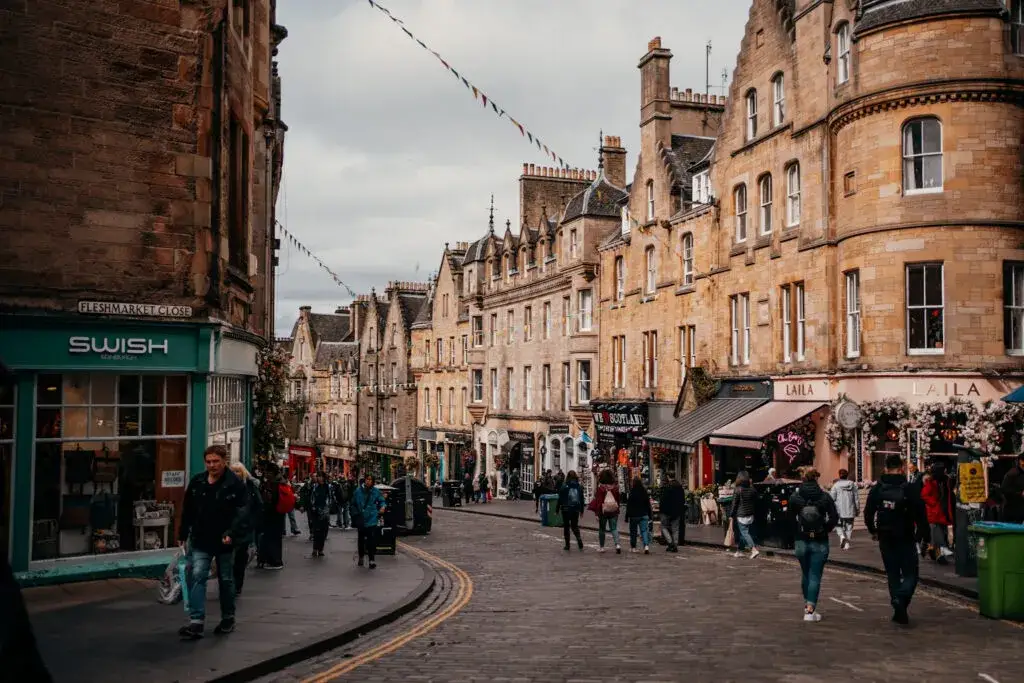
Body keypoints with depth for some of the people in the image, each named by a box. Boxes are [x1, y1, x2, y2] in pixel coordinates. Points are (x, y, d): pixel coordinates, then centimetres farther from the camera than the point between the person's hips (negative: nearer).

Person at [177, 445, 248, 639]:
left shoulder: (235, 484, -11)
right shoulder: (197, 482, 3)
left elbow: (241, 512, -17)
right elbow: (187, 511, 11)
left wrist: (231, 533, -29)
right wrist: (182, 535, 12)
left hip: (225, 541, -3)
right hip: (200, 541, 3)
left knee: (226, 580, 11)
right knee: (197, 577, -9)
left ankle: (228, 618, 27)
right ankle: (196, 622, -10)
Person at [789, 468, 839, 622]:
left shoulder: (794, 498, -3)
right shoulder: (825, 497, -5)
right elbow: (834, 518, -10)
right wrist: (825, 529, 4)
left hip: (801, 541, 2)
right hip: (820, 543, -2)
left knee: (805, 574, 20)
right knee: (815, 576, 1)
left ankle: (807, 605, 32)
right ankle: (810, 610, -7)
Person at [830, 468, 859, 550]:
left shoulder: (836, 485, -5)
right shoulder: (852, 485, 3)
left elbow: (832, 498, -5)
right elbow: (857, 498, 6)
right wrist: (857, 509, 13)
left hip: (839, 510, -2)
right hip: (850, 510, 2)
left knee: (838, 524, 12)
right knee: (849, 526, 10)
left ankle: (841, 535, -15)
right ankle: (847, 543, 8)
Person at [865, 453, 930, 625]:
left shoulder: (877, 489, -1)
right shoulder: (910, 488, -9)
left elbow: (868, 513, 3)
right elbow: (921, 514, -11)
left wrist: (873, 531, 17)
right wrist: (921, 533, 2)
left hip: (885, 538, 3)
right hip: (906, 538, -3)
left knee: (893, 574, 13)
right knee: (910, 573, 5)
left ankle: (898, 609, 11)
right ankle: (901, 600, -20)